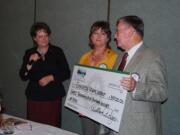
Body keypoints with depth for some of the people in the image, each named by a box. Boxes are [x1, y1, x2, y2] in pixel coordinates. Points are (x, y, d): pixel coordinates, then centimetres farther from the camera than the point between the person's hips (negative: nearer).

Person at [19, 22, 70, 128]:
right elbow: (23, 76, 6)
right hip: (34, 98, 2)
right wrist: (30, 63, -9)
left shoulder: (57, 52, 2)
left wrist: (51, 77, -11)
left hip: (53, 98, -1)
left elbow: (66, 73, 2)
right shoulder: (29, 53, 8)